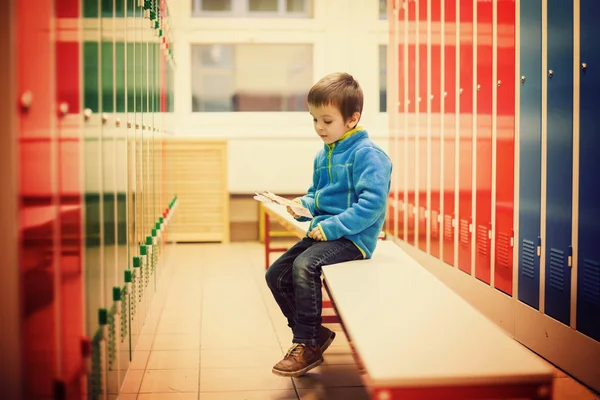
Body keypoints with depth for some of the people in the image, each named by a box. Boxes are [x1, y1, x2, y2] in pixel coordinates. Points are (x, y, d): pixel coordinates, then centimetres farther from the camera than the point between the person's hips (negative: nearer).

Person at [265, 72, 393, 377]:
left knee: (305, 266, -30)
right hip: (324, 233, 9)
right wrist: (303, 206, 3)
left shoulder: (367, 154, -13)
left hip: (353, 238, -9)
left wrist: (331, 227, -25)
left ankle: (307, 345, -13)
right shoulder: (323, 155, 13)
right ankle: (315, 333, 12)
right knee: (276, 274, 1)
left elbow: (372, 204, -22)